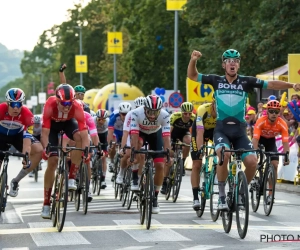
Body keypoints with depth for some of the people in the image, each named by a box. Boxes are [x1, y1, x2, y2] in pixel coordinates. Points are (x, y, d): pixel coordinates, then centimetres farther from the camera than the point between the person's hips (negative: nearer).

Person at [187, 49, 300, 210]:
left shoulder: (246, 82, 0)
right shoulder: (216, 81, 2)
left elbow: (271, 84, -3)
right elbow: (192, 76, 7)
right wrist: (193, 60, -12)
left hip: (239, 130, 1)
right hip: (221, 129, -1)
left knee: (252, 161, -18)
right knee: (223, 154, -31)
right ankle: (221, 195, -14)